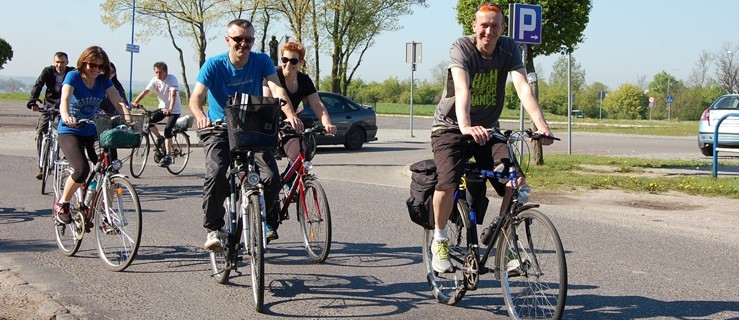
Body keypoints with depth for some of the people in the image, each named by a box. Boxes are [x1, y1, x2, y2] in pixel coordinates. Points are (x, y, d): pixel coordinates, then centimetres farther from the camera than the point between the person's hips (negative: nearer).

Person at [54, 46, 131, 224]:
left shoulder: (104, 81, 1)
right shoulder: (73, 77, -11)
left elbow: (118, 102, -10)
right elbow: (65, 100, -28)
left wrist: (128, 119, -30)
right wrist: (66, 117, -49)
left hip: (93, 132, 5)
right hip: (70, 132, -5)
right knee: (82, 170, -26)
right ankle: (62, 204, -1)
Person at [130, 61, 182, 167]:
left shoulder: (172, 79, -21)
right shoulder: (155, 80, -7)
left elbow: (173, 95, -33)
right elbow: (145, 91, -15)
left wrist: (170, 109, -48)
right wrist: (135, 102, -31)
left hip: (174, 110, -5)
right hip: (162, 108, 5)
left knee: (167, 131, -18)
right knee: (149, 120, -16)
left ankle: (168, 157, -11)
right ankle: (159, 138, 11)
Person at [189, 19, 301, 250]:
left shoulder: (261, 61, -9)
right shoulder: (214, 65, -13)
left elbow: (276, 89, -22)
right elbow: (196, 96, -24)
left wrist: (290, 114, -42)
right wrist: (200, 116, -48)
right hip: (219, 129, -2)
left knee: (272, 178, -15)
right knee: (216, 175, -26)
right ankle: (214, 230, -9)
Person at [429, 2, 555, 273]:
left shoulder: (509, 49, -7)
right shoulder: (461, 48, -18)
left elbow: (523, 88, -20)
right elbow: (462, 89, -35)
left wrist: (541, 125, -36)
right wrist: (465, 126, -53)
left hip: (487, 128, 4)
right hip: (451, 127, -4)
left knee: (515, 182, -17)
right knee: (448, 182, -27)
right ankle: (439, 240, -1)